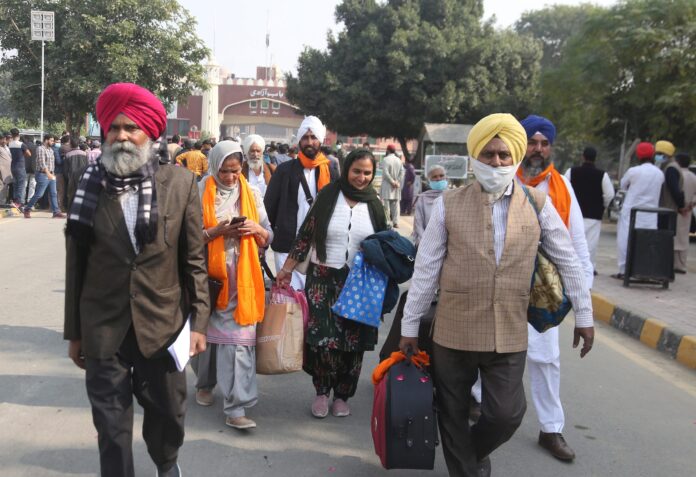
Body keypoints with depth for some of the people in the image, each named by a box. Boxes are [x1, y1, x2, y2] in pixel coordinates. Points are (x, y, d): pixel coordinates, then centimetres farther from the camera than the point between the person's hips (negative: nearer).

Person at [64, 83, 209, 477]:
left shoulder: (181, 183, -4)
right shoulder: (91, 185, -3)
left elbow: (194, 259, -1)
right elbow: (76, 265, 3)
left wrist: (199, 321, -3)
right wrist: (74, 332, 6)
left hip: (162, 323, 0)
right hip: (103, 327, 0)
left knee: (168, 411, 17)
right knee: (112, 427, 8)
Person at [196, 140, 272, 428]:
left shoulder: (251, 193, 6)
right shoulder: (200, 193, -2)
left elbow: (267, 238, 9)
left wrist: (256, 229, -12)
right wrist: (217, 231, -19)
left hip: (241, 278, 1)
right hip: (208, 275, 0)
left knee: (239, 339, -6)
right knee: (206, 332, 14)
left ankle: (235, 407, -3)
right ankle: (205, 383, 40)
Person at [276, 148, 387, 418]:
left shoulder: (374, 204, 4)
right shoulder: (328, 196, -2)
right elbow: (305, 236, 1)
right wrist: (286, 270, -1)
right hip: (323, 280, -2)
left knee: (353, 343, 5)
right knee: (322, 340, -6)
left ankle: (342, 395, 25)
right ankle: (322, 391, 18)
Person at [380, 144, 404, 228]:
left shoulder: (386, 159, -8)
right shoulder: (399, 160, 10)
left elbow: (385, 173, -16)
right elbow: (402, 173, 3)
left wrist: (392, 182, -11)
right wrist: (397, 182, -3)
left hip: (387, 185, -5)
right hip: (397, 186, 5)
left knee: (386, 204, -4)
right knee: (395, 204, 7)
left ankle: (388, 222, -8)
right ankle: (396, 222, 4)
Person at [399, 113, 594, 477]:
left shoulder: (537, 205, 0)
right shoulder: (449, 205, -4)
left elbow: (568, 261, 8)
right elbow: (425, 269, -1)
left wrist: (584, 314, 10)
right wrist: (410, 325, 1)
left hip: (509, 334, 1)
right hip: (453, 332, 0)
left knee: (506, 415, 4)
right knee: (453, 416, 10)